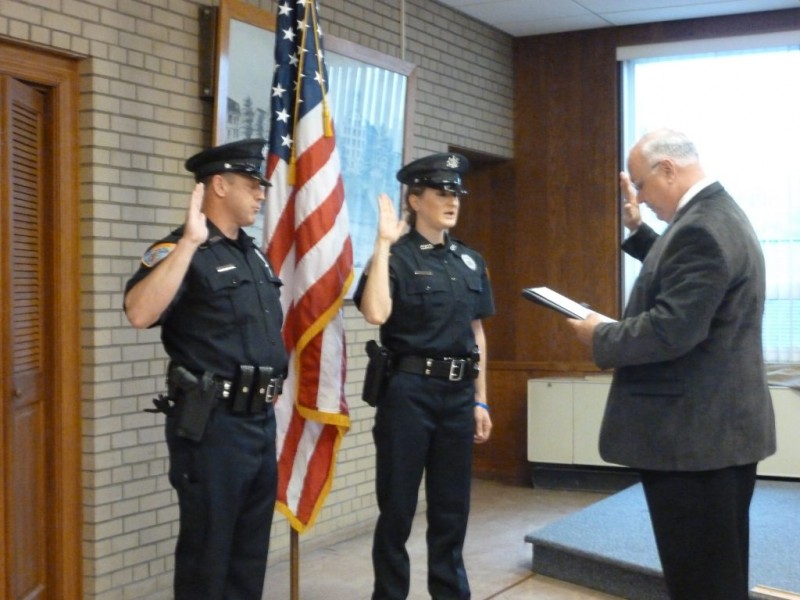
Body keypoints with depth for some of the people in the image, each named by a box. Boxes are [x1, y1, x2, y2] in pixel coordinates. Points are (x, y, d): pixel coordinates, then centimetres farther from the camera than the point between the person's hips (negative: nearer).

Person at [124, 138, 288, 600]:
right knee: (207, 552, 2)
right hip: (212, 424, -8)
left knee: (252, 549, 16)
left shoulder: (254, 254, 13)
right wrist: (189, 242, -31)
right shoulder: (182, 251, -12)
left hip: (261, 420, 8)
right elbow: (140, 314, -31)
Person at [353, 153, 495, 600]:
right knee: (398, 507, 4)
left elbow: (477, 333, 15)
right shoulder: (397, 256, -6)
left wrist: (480, 400, 12)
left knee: (452, 509, 14)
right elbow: (376, 313, -24)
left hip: (458, 394, 6)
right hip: (409, 391, -5)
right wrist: (383, 244, -21)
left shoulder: (471, 261, 11)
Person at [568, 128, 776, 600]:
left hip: (694, 433, -11)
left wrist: (600, 337, -11)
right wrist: (638, 229, 22)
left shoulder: (701, 227, -21)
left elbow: (672, 330, -26)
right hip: (720, 424, 11)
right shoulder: (717, 213, 13)